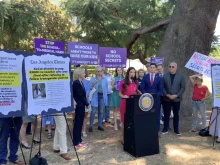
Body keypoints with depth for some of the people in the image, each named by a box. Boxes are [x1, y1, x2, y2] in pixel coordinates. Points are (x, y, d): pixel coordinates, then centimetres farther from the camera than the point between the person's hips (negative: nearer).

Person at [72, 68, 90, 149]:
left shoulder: (80, 82, 11)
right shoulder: (76, 83, -17)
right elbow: (80, 95, -17)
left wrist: (85, 104, 5)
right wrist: (87, 104, -8)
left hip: (81, 105, 9)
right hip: (79, 106, -9)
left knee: (80, 123, 15)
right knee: (77, 123, -1)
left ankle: (79, 140, 25)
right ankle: (76, 142, 8)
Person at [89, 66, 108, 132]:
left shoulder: (105, 79, 7)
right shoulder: (93, 79, 1)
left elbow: (106, 88, 10)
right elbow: (90, 87, -4)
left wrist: (105, 96, 6)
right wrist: (93, 84, -23)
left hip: (102, 96, 3)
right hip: (95, 96, -3)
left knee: (101, 112, 10)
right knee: (93, 112, -4)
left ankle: (100, 125, 20)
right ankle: (91, 125, 6)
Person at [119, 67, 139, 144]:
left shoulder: (136, 82, 11)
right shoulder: (123, 82, -1)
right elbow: (120, 93, -1)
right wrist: (123, 96, -20)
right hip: (124, 103, -4)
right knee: (124, 121, 1)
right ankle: (123, 137, 10)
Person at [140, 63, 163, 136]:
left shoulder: (159, 78, 6)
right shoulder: (145, 77, 5)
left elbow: (161, 90, 3)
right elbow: (142, 88, 3)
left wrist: (155, 95, -12)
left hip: (156, 99, 0)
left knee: (157, 115, 6)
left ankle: (157, 130, 15)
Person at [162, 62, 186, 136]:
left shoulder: (181, 76, 1)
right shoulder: (165, 76, 4)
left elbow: (183, 87, -3)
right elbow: (162, 87, 2)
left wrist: (176, 95, -13)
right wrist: (167, 95, -11)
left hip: (176, 99, 0)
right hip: (166, 99, 1)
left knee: (176, 114, 9)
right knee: (166, 114, 5)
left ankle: (176, 130, 17)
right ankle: (165, 129, 14)